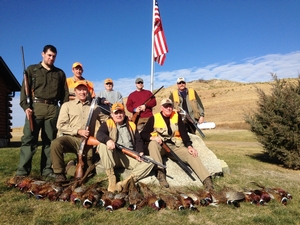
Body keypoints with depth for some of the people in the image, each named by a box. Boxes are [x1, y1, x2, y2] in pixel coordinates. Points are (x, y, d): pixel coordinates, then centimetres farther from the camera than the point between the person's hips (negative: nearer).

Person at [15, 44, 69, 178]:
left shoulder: (60, 73, 18)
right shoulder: (32, 70, 14)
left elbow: (65, 94, 15)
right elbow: (24, 89, 5)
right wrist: (25, 106, -9)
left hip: (53, 109, 2)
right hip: (35, 106, -2)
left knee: (50, 141, 3)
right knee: (29, 139, -7)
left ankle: (47, 170, 8)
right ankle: (22, 171, -4)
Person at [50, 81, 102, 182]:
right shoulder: (67, 105, 6)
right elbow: (60, 126, -3)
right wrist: (78, 131, -13)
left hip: (86, 142, 2)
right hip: (71, 138, -2)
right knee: (56, 143, -35)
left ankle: (71, 166, 30)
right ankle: (59, 172, -13)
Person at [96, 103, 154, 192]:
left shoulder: (131, 125, 17)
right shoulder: (108, 124, 7)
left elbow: (138, 141, 13)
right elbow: (99, 134, -12)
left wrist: (140, 153, -7)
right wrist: (108, 140, -34)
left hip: (130, 157, 3)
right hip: (113, 157, -2)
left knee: (149, 162, -18)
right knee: (102, 146, -31)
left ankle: (125, 182, -30)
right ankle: (111, 179, -27)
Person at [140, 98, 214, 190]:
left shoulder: (177, 116, 4)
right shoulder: (154, 118, -3)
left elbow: (183, 132, 1)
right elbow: (143, 134, -3)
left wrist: (189, 146, -14)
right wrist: (152, 137, -24)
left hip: (176, 146, 2)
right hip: (160, 146, -2)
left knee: (191, 155, -21)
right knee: (152, 144, -33)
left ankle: (207, 180, -25)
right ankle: (160, 173, -34)